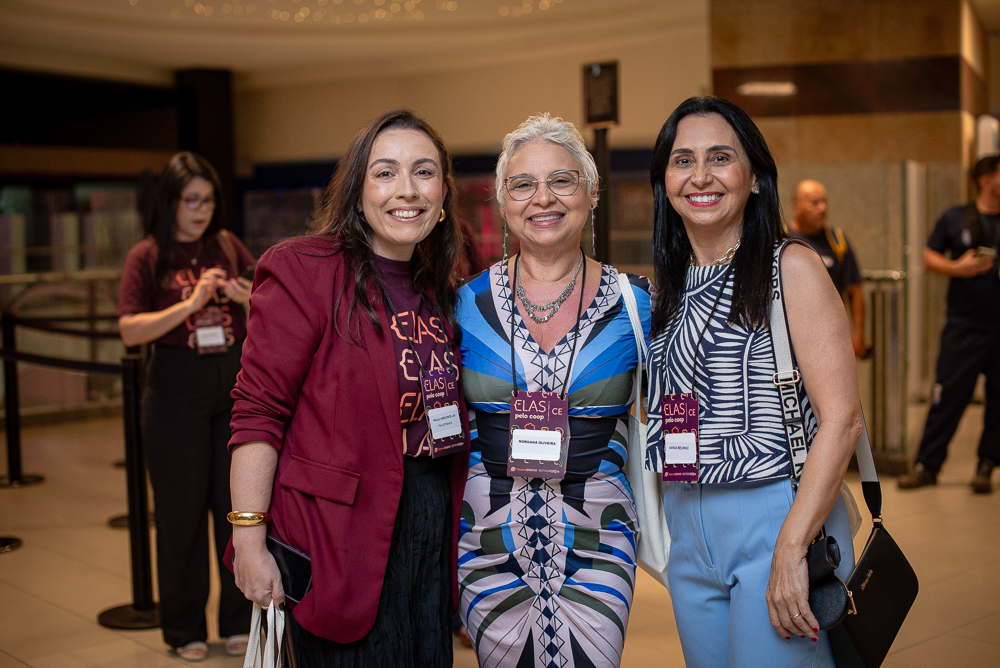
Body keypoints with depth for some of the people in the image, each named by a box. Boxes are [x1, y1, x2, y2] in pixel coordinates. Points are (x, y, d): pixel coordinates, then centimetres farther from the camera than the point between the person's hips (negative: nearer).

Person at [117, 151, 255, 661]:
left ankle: (239, 621, 21)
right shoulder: (146, 256, -2)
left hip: (236, 380, 3)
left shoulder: (228, 246, 7)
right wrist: (190, 304, -20)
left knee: (239, 503, 7)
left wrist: (248, 298, -10)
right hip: (177, 386, -2)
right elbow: (130, 330, -11)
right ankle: (184, 629, 20)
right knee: (182, 508, 6)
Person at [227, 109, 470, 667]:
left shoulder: (439, 292, 10)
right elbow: (257, 413, -15)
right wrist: (250, 542, -18)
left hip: (431, 537, 7)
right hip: (341, 542, -7)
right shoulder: (305, 271, -12)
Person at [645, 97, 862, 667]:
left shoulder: (792, 268, -9)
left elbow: (842, 418, -15)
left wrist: (792, 547, -21)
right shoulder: (671, 287, 10)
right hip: (688, 528, 6)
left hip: (776, 518, -6)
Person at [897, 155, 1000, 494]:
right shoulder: (955, 218, 4)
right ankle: (927, 465, 4)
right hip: (964, 327, -2)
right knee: (947, 396, -3)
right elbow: (929, 256, 8)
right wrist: (956, 267, -10)